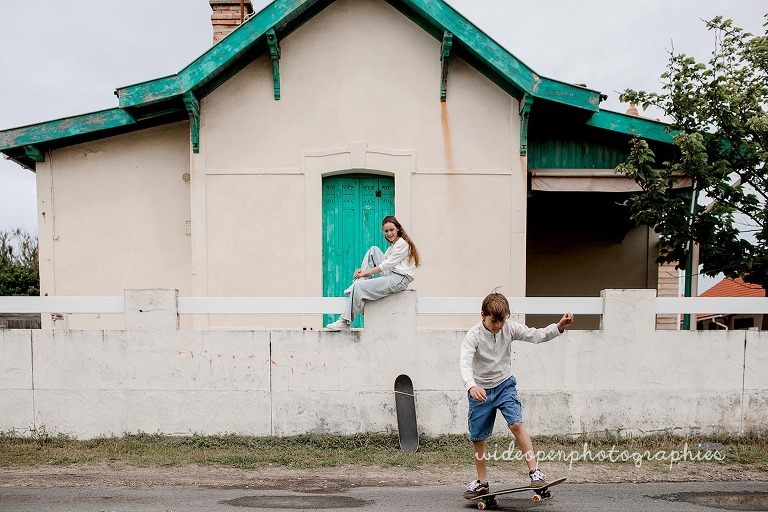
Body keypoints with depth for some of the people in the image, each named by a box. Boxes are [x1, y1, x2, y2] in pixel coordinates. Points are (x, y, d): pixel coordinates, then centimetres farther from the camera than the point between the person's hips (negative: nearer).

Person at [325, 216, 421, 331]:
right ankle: (360, 281, -7)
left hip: (399, 280, -9)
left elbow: (386, 265, -13)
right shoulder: (393, 245, 21)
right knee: (373, 250, 3)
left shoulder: (402, 244, -9)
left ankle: (345, 323, -11)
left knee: (359, 287, -19)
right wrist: (362, 271, -4)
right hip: (390, 275, 10)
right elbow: (383, 260, 12)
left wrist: (365, 272, -11)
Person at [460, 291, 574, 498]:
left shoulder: (510, 328, -9)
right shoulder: (473, 336, -20)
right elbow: (465, 363, -33)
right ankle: (482, 483, 22)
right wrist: (471, 386, -52)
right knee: (477, 438, 6)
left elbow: (536, 335, -11)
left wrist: (559, 326, -28)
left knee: (516, 424, -21)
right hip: (480, 390, -1)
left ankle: (534, 472, -15)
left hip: (505, 385, 1)